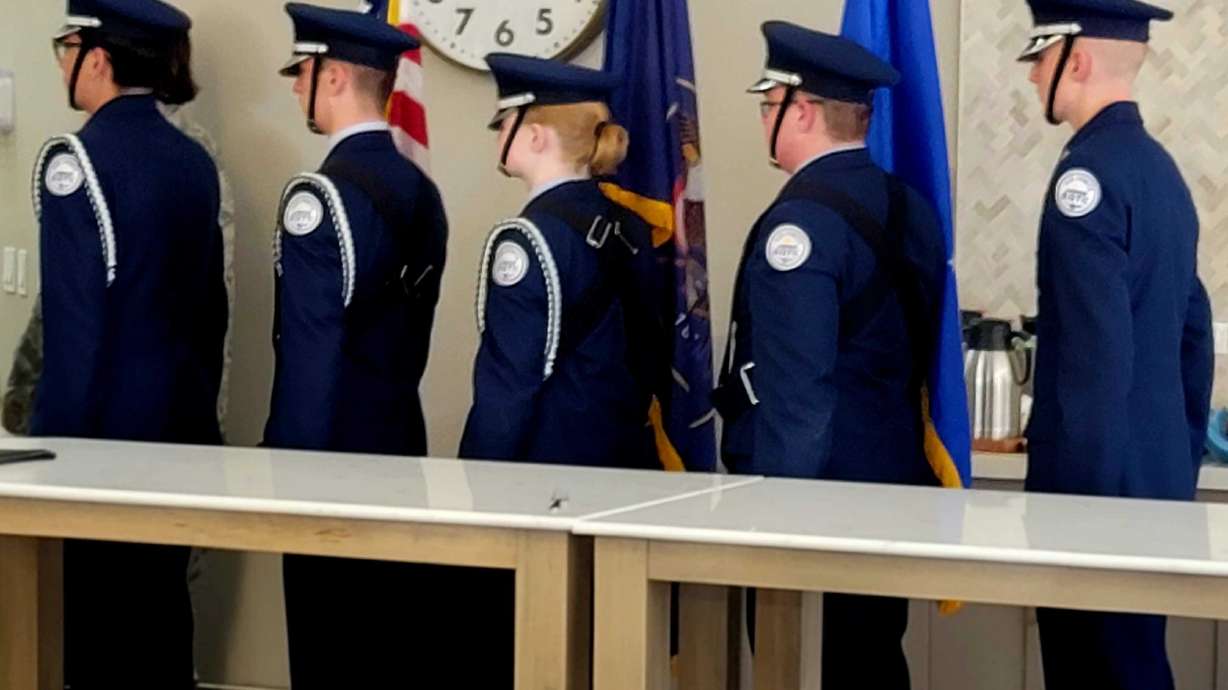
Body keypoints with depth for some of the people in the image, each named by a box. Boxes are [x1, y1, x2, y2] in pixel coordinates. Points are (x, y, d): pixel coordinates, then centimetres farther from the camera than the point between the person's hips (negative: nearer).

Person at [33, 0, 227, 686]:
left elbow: (75, 315, -16)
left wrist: (57, 432, -11)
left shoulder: (79, 157, -14)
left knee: (95, 612, 2)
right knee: (160, 604, 14)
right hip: (182, 422, 7)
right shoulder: (193, 159, 7)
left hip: (107, 423, -7)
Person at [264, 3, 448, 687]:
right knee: (387, 632, 13)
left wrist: (292, 456, -11)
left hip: (332, 445, -8)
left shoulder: (322, 193, -15)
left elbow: (311, 347, -17)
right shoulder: (421, 189, 8)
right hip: (399, 440, 8)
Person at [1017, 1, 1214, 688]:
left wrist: (1073, 490, -19)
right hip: (1158, 477, 9)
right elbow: (1194, 335, 18)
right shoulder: (1162, 167, 13)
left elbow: (1099, 352, -22)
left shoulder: (1089, 170, -15)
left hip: (1102, 482, -9)